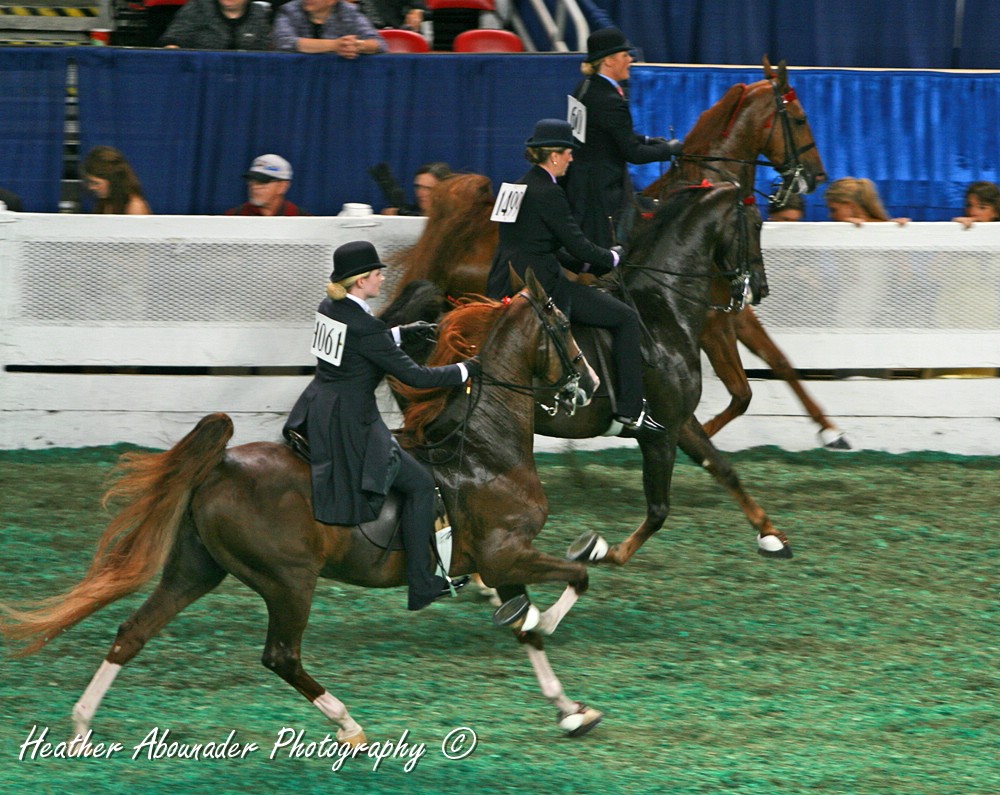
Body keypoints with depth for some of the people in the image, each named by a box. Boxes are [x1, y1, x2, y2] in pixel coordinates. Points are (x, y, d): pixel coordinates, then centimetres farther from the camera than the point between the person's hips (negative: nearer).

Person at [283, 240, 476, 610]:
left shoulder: (329, 309, 4)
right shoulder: (364, 327, -21)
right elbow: (413, 376, -16)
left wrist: (403, 332, 19)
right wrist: (465, 370, -4)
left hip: (313, 414, 9)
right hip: (349, 425, -9)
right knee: (420, 484, 2)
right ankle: (422, 587, 5)